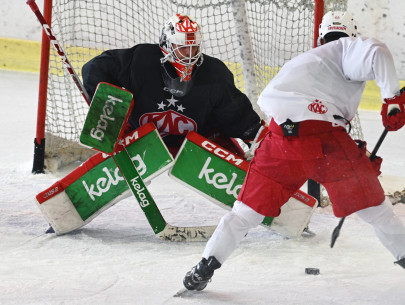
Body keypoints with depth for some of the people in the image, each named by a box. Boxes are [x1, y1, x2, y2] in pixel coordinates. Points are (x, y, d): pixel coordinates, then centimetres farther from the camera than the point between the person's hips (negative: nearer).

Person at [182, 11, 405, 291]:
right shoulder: (347, 48, 15)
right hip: (321, 133, -5)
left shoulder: (304, 60, 37)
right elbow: (375, 52, -10)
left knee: (250, 207, 17)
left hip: (281, 134, 5)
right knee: (373, 203, 10)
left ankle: (206, 266, 13)